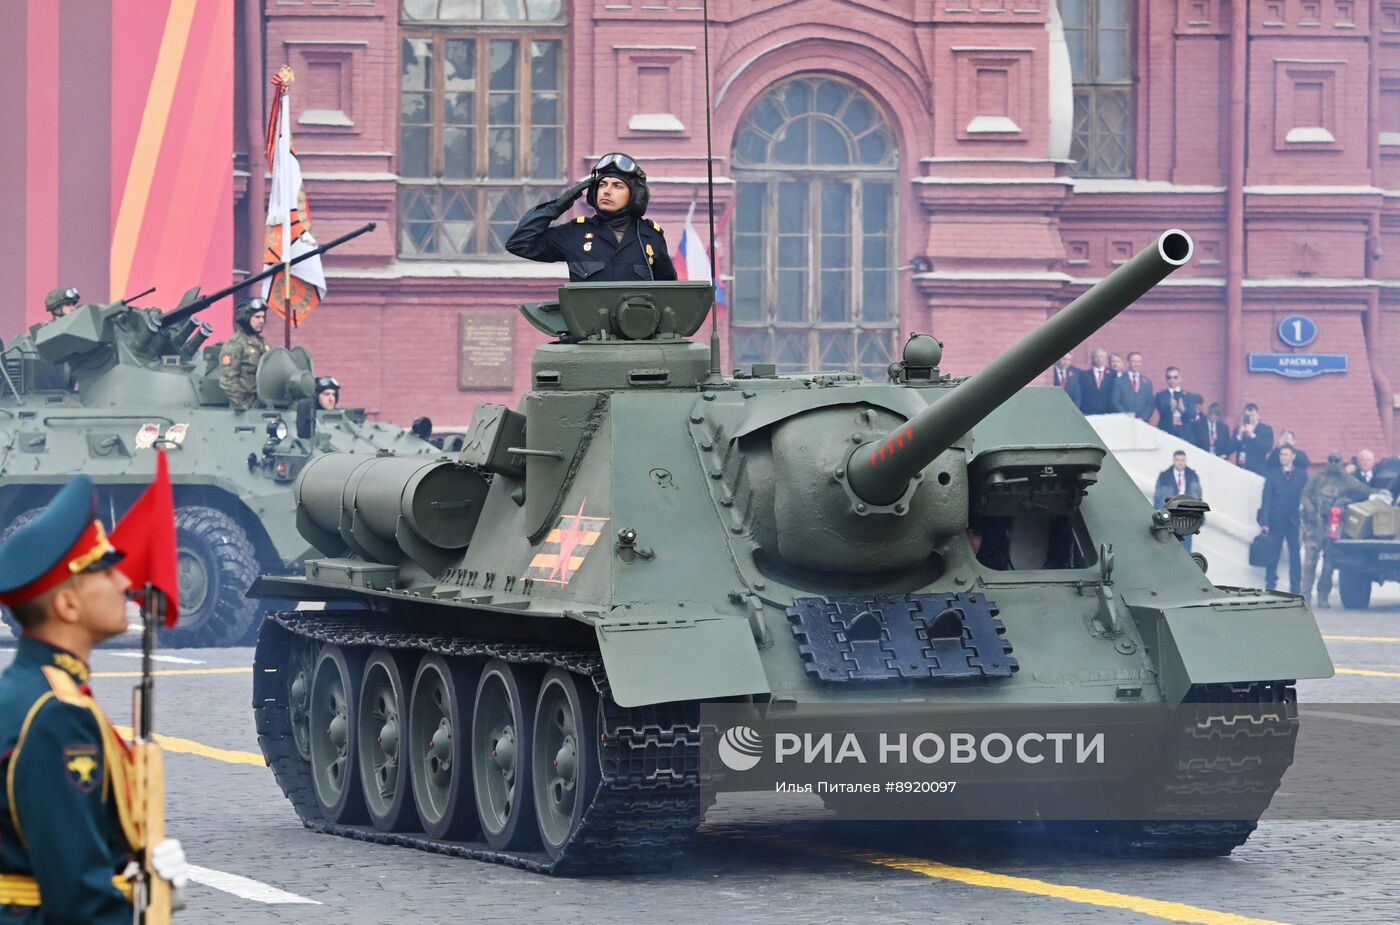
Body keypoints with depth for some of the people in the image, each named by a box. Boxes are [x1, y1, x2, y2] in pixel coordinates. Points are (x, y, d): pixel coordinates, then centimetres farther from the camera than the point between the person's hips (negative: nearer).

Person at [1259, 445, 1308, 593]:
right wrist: (1264, 522, -7)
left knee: (1295, 557, 1)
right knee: (1272, 557, 0)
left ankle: (1295, 589, 5)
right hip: (1276, 521, 0)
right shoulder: (1272, 474, 6)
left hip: (1294, 522, 0)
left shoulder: (1302, 475, 7)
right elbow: (1266, 499, 1)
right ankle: (1270, 586, 5)